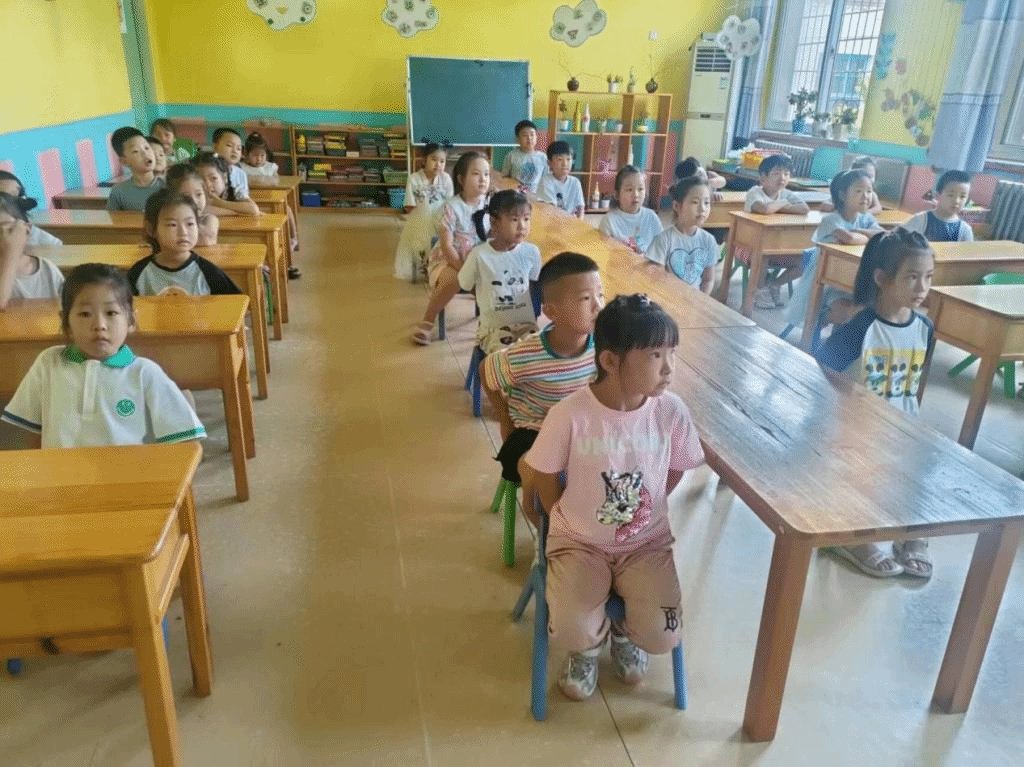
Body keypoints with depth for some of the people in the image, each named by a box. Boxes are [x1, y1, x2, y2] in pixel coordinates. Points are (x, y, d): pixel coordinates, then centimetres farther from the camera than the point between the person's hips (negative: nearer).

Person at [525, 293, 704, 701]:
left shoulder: (671, 411, -14)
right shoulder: (570, 413, -22)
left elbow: (673, 474, 3)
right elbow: (546, 480, -6)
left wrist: (639, 514, 2)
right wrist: (572, 522, -3)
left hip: (647, 542, 2)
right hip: (579, 541, -2)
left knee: (663, 636, -13)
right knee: (571, 631, -21)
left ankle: (624, 630, 25)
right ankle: (589, 645, 20)